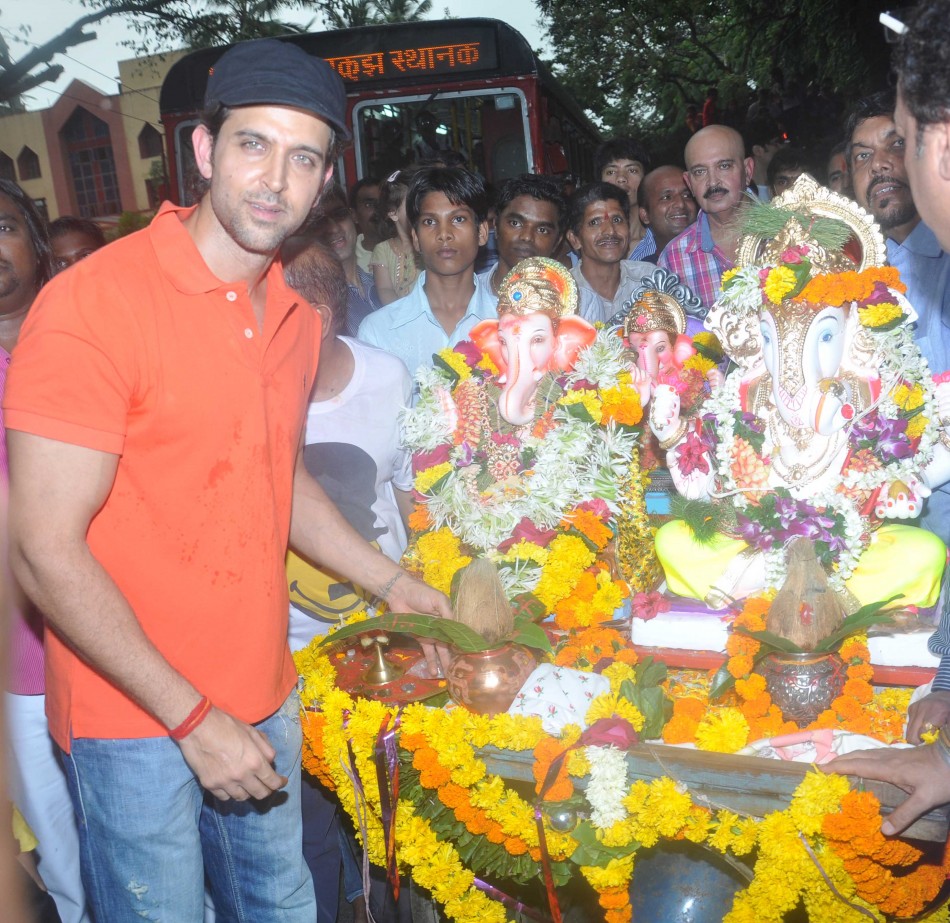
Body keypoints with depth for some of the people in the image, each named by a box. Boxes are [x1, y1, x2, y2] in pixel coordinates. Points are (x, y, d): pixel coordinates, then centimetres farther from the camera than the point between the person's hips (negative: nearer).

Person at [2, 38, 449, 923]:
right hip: (136, 718, -6)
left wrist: (393, 584, 12)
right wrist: (193, 718, -17)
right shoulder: (92, 303, -18)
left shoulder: (295, 319, 5)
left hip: (261, 699, 7)